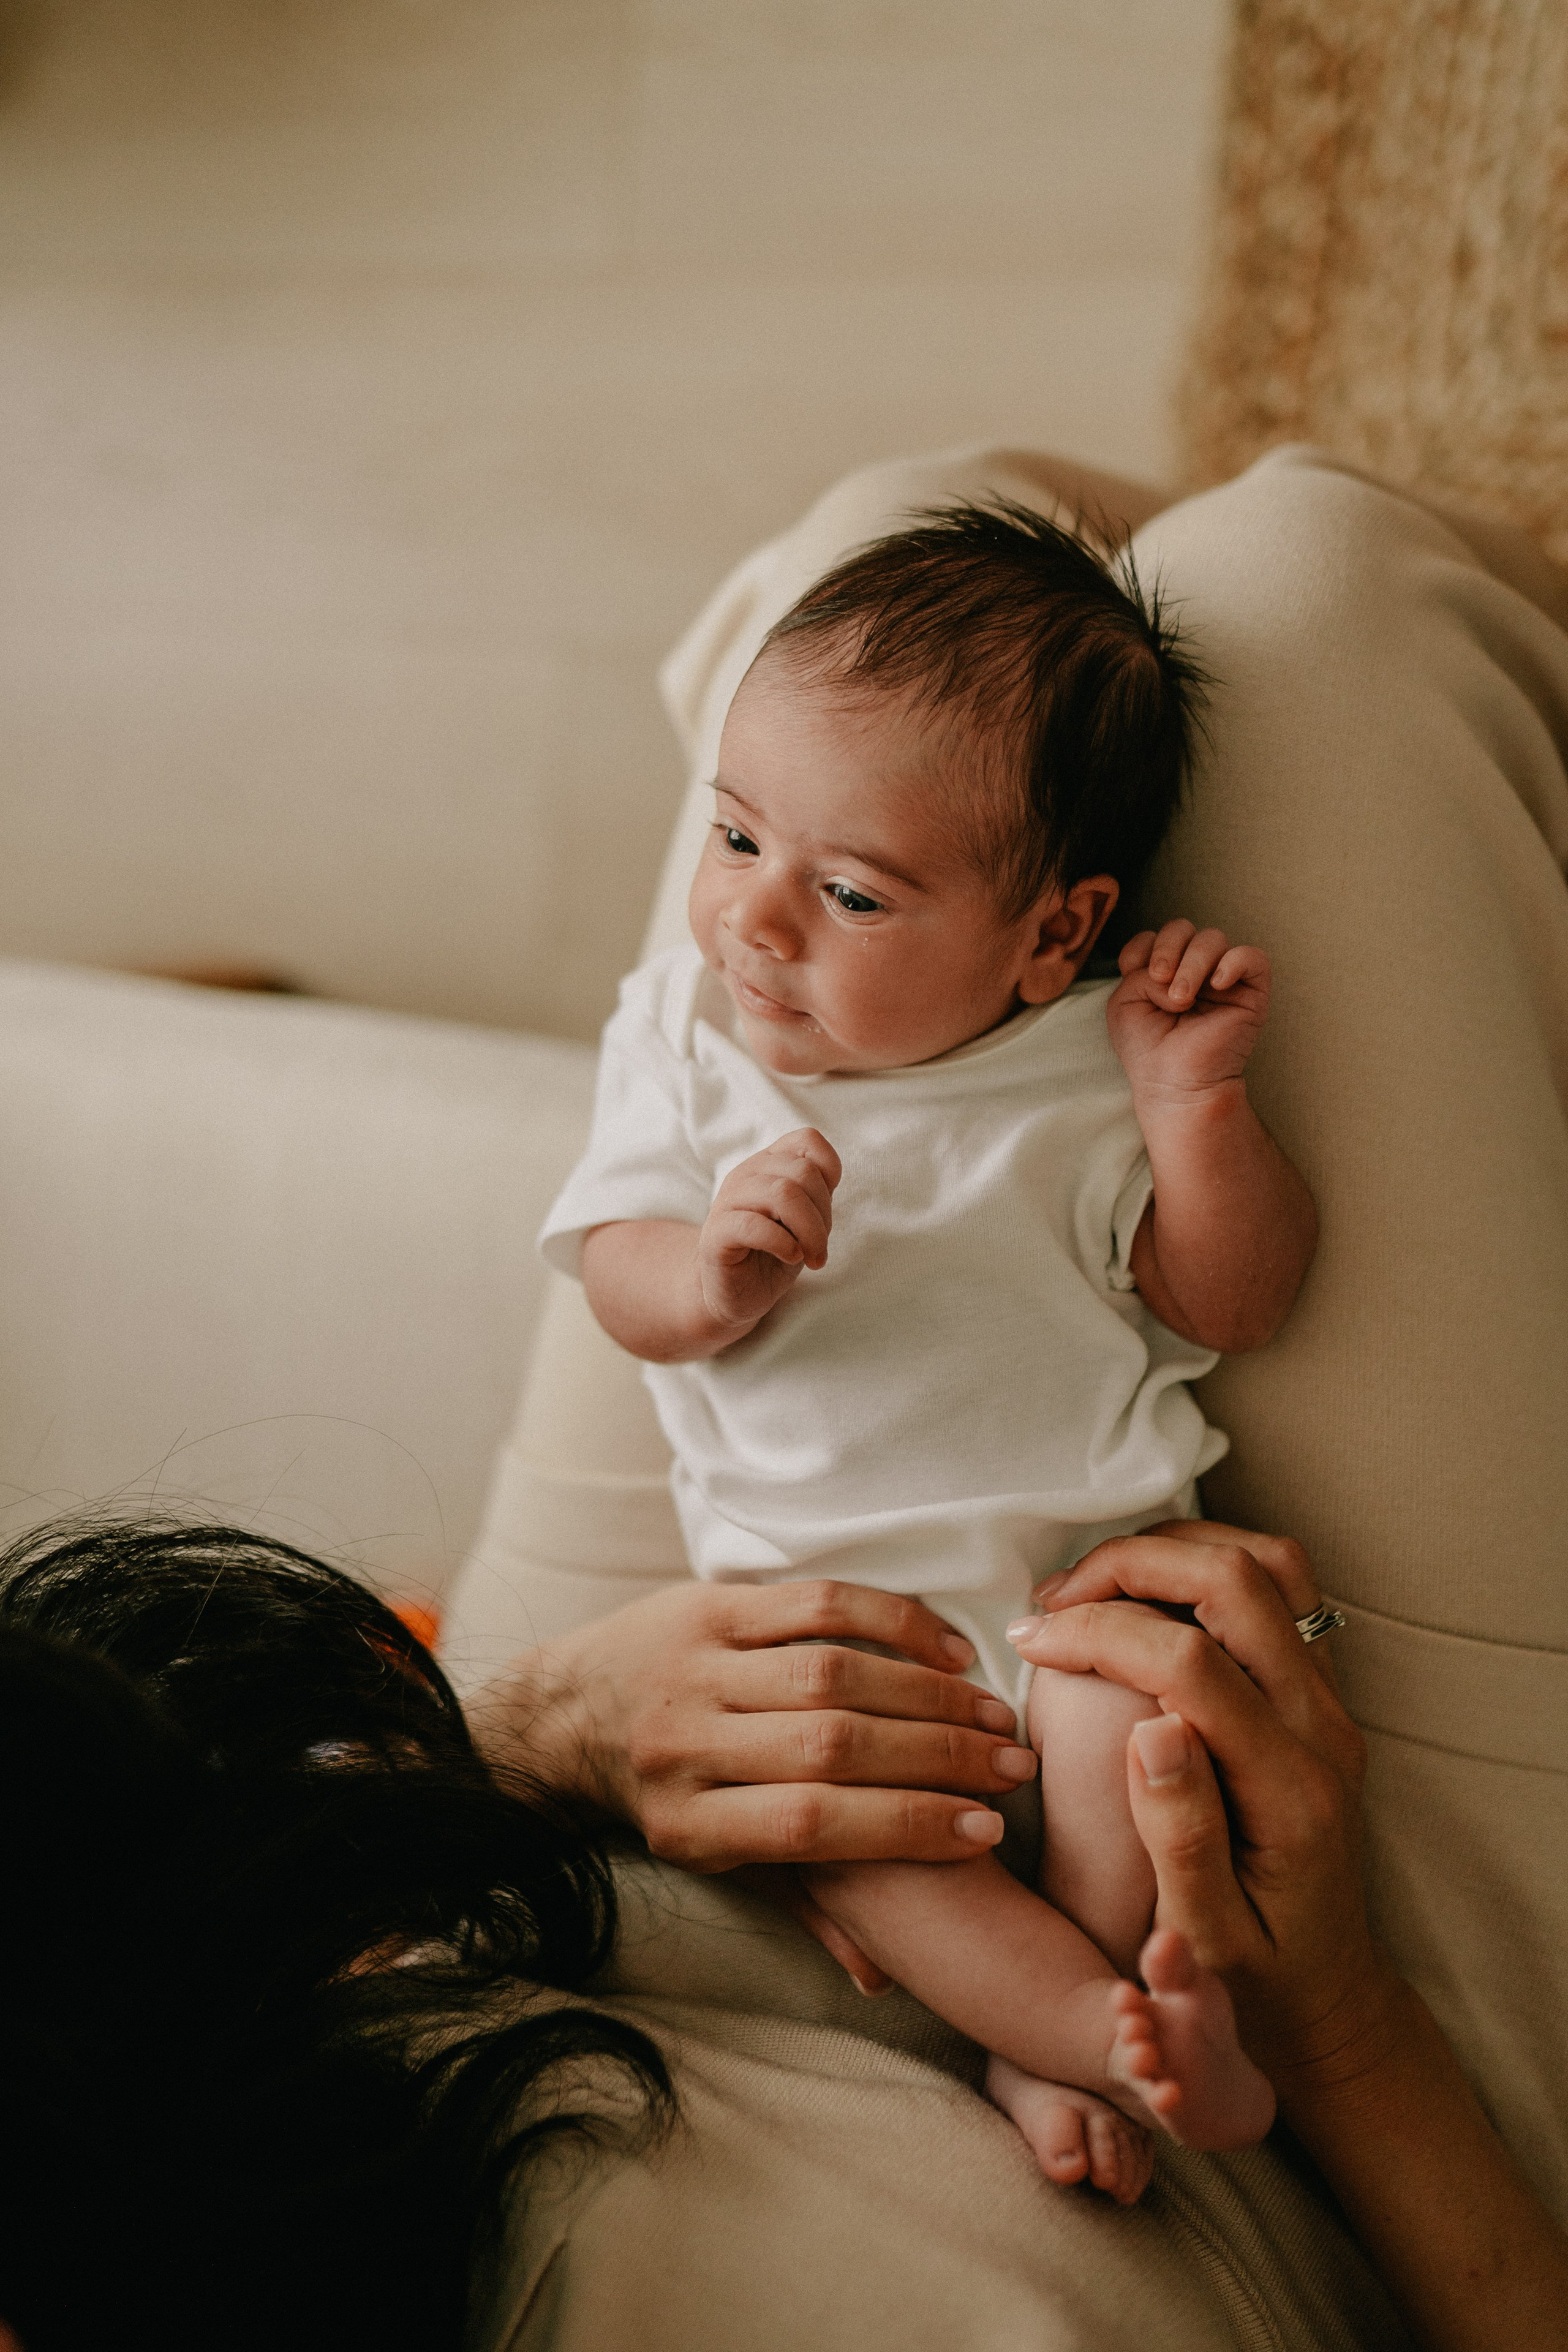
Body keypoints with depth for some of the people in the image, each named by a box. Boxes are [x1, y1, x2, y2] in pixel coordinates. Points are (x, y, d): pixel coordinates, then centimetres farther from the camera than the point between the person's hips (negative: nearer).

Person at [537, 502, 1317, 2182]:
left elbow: (1230, 1307, 0)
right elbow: (620, 1283, 0)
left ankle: (1051, 2042, -4)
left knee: (1135, 1723, -29)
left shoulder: (1087, 1069, -1)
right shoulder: (682, 1030, 4)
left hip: (1089, 1547, 0)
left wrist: (1199, 1105, -15)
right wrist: (714, 1274, -24)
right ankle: (1114, 2025, -17)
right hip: (821, 1581, 1)